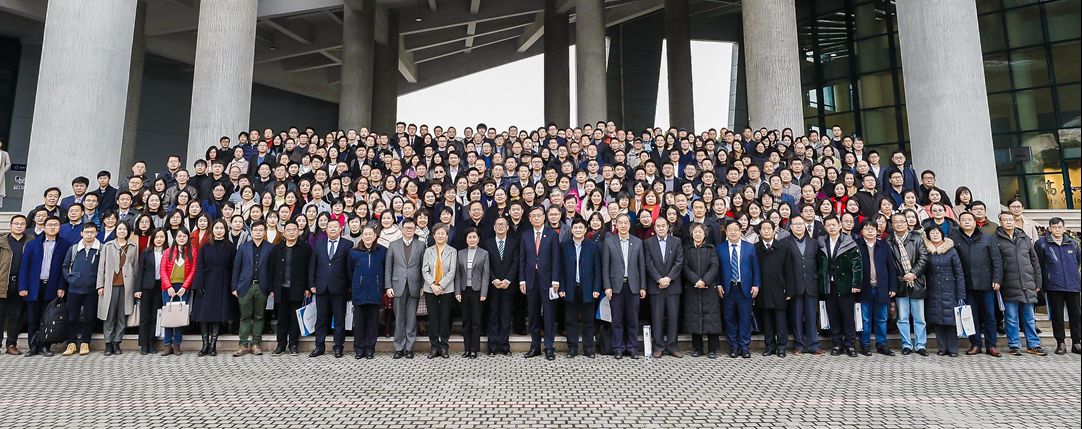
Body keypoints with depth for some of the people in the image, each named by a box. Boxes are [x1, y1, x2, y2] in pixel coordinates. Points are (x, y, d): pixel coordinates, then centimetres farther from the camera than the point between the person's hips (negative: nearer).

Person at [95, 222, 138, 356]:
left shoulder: (133, 246, 10)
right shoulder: (108, 246, 8)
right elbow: (102, 266, 7)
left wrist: (136, 287, 7)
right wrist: (100, 285, 0)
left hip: (127, 285, 1)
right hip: (111, 284, -1)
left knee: (122, 316, 2)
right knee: (110, 316, 0)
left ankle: (117, 343, 9)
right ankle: (108, 344, 6)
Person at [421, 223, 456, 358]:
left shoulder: (452, 251, 3)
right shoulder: (428, 251, 9)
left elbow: (452, 271, -5)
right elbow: (425, 271, 1)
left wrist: (441, 285, -13)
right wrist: (433, 285, -13)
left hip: (446, 290, -1)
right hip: (430, 290, 1)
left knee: (445, 318, 2)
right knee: (432, 318, 3)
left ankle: (443, 346, 10)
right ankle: (434, 346, 10)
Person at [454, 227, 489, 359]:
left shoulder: (484, 254, 1)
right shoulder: (460, 253, 8)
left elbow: (485, 274, -2)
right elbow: (457, 273, 6)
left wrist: (484, 293, -9)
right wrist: (457, 291, -1)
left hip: (477, 290, -3)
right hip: (464, 290, 3)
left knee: (476, 321, 0)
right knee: (466, 320, 8)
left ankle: (474, 349, 7)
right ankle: (467, 348, 16)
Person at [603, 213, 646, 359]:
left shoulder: (638, 242, 7)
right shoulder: (609, 241, 2)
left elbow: (642, 265, 7)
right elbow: (605, 266, 0)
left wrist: (643, 287, 2)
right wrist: (607, 287, -7)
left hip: (633, 285, 1)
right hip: (616, 286, -1)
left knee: (633, 319, 6)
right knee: (617, 319, 4)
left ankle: (632, 348, 16)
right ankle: (618, 349, 13)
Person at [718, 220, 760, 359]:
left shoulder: (750, 247, 5)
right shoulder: (720, 249, 4)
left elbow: (755, 268, 5)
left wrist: (756, 285, -2)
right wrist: (718, 285, -4)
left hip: (745, 288, 0)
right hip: (727, 289, 0)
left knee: (745, 319, 2)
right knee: (730, 319, 5)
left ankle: (744, 347, 12)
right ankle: (733, 347, 15)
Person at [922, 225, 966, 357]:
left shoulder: (951, 251, -2)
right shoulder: (926, 252, 2)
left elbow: (959, 273, -2)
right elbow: (924, 273, 6)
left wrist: (961, 296, -6)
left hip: (950, 292, -2)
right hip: (933, 293, 2)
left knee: (951, 319, -1)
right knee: (937, 321, 4)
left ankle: (952, 349, 9)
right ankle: (942, 348, 14)